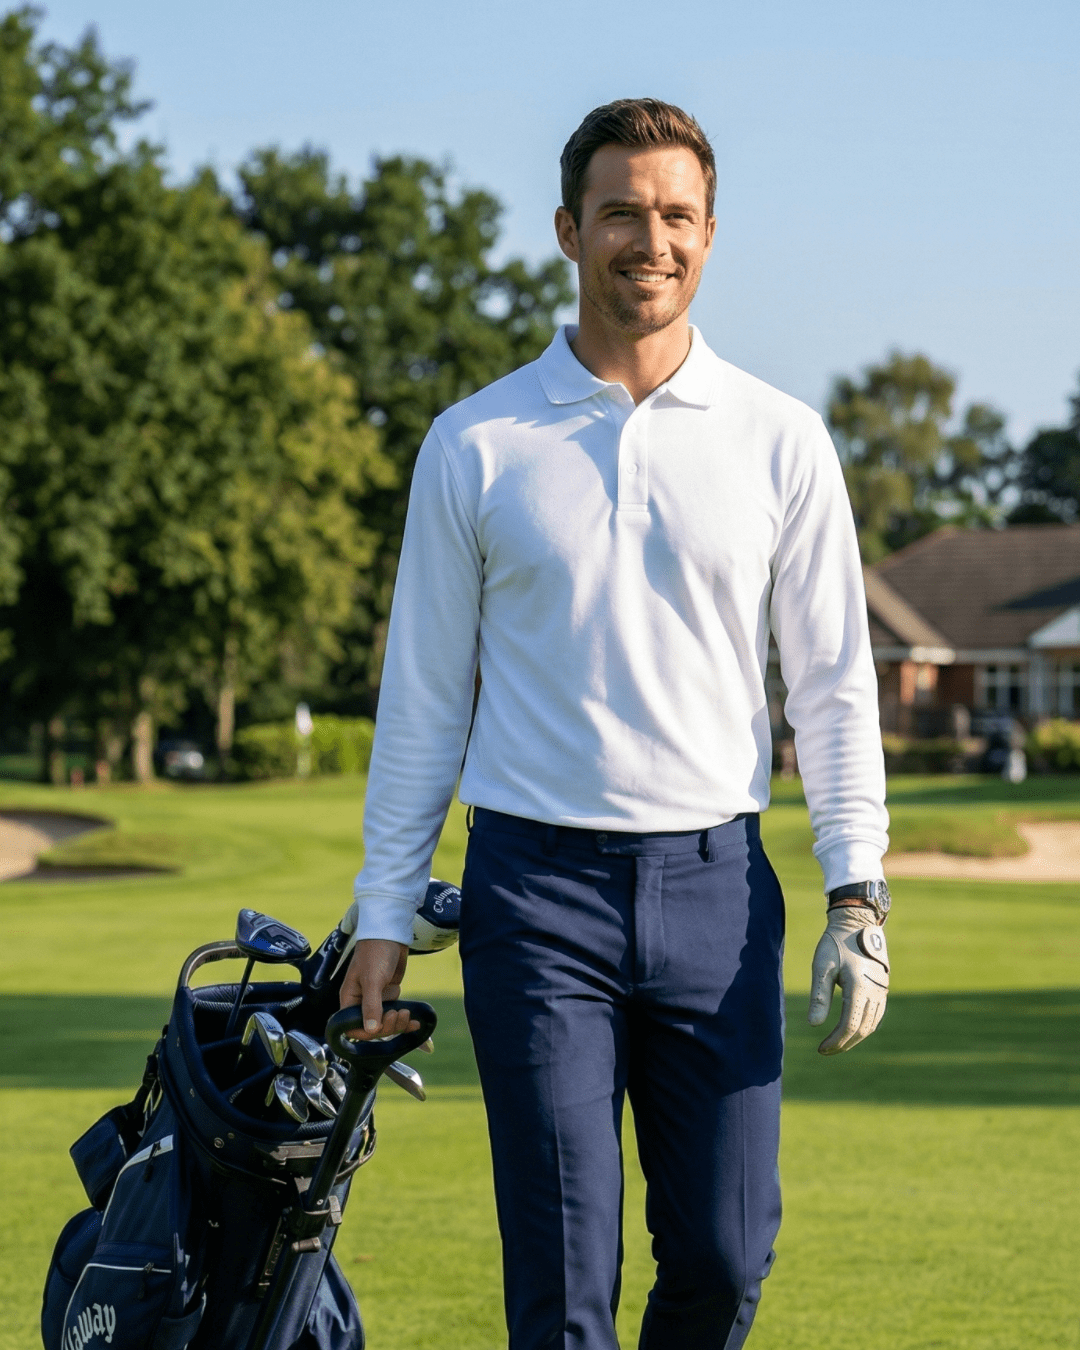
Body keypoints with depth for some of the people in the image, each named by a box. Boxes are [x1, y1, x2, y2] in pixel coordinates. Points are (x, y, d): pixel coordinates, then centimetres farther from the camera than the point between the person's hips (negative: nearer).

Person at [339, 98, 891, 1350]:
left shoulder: (781, 440, 5)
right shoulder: (474, 444, 3)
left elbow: (833, 679, 6)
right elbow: (424, 693, 7)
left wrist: (857, 894, -3)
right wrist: (382, 916, 3)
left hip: (714, 878, 1)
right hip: (537, 883, -1)